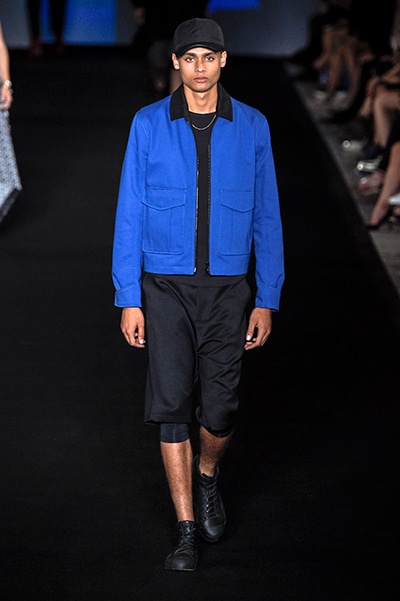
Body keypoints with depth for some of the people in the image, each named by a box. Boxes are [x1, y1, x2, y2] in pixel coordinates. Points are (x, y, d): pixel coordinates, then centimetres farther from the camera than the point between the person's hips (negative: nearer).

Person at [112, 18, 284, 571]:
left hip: (227, 290, 1)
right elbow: (130, 214, 1)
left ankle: (206, 477, 33)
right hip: (165, 287, 0)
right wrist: (128, 299, -3)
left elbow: (266, 218, 5)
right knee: (171, 405, -4)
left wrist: (267, 300, 1)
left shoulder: (252, 127, 1)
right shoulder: (149, 125, -1)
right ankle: (187, 529, 7)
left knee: (219, 410, -1)